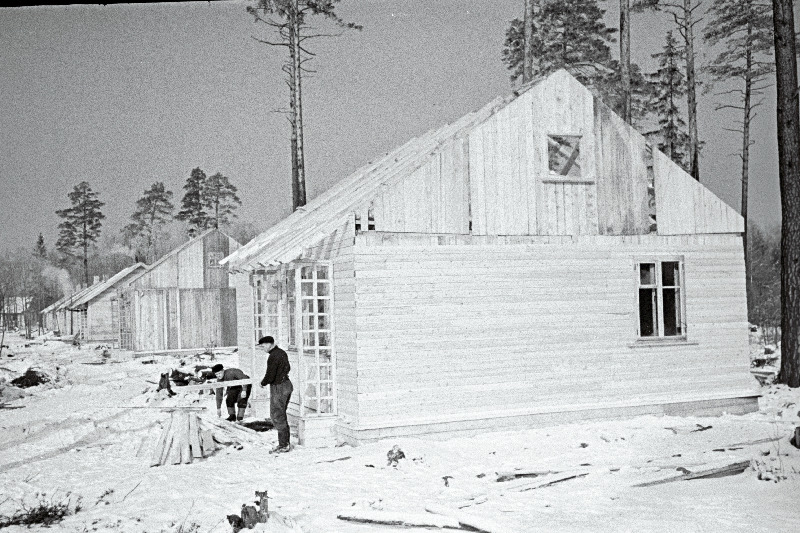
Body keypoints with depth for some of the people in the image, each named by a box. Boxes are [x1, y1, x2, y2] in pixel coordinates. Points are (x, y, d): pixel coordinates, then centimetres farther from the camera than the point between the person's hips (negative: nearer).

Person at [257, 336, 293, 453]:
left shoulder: (273, 357, -21)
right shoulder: (282, 353, 9)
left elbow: (270, 376, -21)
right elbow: (287, 368, 22)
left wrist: (263, 383, -3)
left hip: (278, 388, -10)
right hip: (287, 385, 10)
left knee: (277, 417, -1)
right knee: (281, 416, 17)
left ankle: (283, 445, 3)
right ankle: (285, 443, 21)